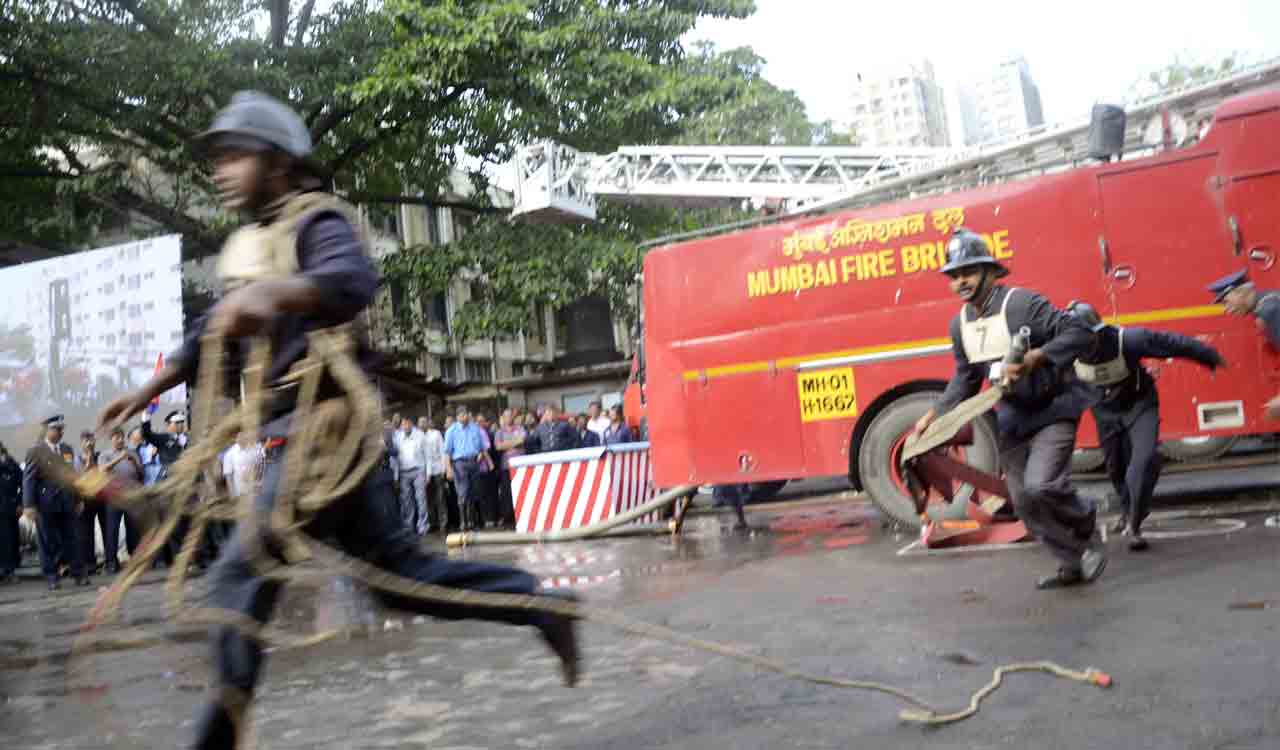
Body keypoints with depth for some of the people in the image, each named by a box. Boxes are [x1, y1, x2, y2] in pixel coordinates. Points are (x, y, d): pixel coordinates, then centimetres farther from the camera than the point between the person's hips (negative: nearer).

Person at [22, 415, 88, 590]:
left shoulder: (67, 449, 11)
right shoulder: (35, 451, -3)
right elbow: (28, 479, -7)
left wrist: (78, 500, 11)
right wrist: (29, 505, -14)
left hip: (67, 503, 3)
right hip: (46, 504, -3)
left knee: (71, 539, 5)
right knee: (49, 542, 4)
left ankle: (79, 574, 9)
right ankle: (51, 577, 13)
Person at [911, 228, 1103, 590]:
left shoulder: (1022, 303, -19)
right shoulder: (960, 324, 3)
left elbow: (1079, 333, -22)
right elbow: (965, 377, 13)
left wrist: (1034, 357, -33)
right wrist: (935, 414, 4)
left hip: (1052, 410, -7)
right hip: (1013, 418, 7)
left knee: (1040, 485, -23)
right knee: (1024, 502, 8)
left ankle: (1086, 521, 11)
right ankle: (1074, 564, 26)